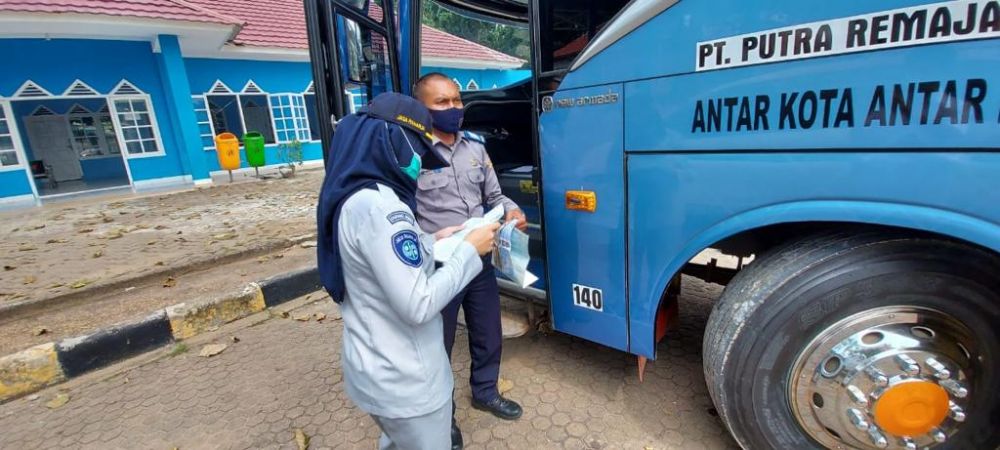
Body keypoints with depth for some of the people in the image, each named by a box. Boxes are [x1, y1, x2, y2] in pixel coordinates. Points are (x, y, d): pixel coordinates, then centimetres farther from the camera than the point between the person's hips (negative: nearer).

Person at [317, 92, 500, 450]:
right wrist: (469, 250, -18)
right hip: (403, 381, -9)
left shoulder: (352, 198, 3)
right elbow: (419, 307, -28)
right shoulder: (379, 206, -28)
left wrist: (433, 242, 7)